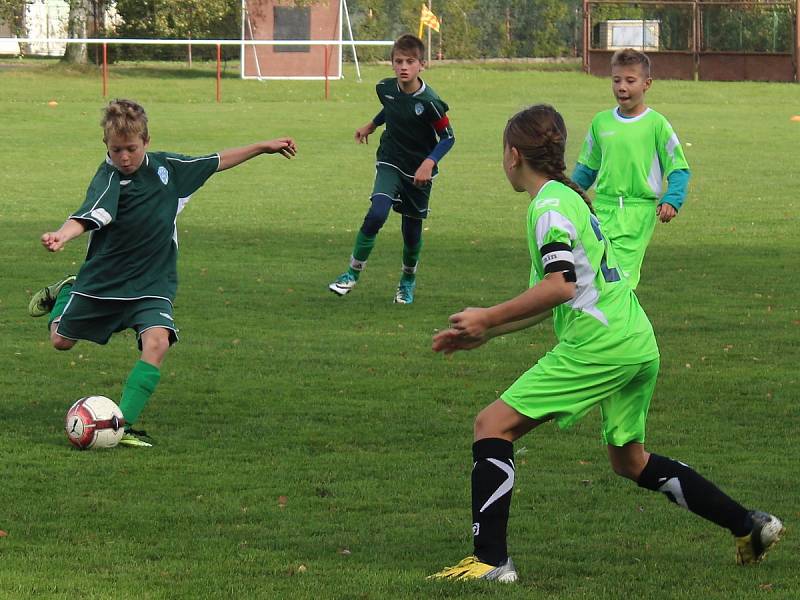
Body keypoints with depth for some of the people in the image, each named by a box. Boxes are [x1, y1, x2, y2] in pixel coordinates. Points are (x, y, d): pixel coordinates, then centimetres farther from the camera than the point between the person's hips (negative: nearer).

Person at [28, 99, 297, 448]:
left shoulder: (166, 167, -4)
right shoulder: (108, 180, -21)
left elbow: (216, 163, 13)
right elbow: (87, 217, -40)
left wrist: (264, 147, 16)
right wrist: (62, 235, -62)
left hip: (152, 285, 2)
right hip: (103, 280, -2)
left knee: (157, 341, -24)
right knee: (61, 340, 16)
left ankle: (123, 424, -22)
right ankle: (64, 293, 50)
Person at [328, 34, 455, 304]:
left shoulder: (429, 102, -21)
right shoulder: (386, 88, -8)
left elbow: (448, 137, -12)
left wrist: (429, 162, -25)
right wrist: (371, 125, 25)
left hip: (419, 171, -2)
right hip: (390, 163, 2)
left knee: (411, 229, 7)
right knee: (376, 214, -21)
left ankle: (408, 280, 34)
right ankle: (352, 274, -9)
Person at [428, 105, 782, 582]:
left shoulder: (549, 205, -8)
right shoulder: (570, 198, 22)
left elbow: (559, 288, -21)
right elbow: (556, 300, 27)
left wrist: (488, 318, -15)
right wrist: (485, 334, 25)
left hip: (597, 345, -10)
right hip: (638, 343, 10)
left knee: (493, 424, -7)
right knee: (629, 459, 24)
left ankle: (491, 560, -14)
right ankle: (751, 526, 25)